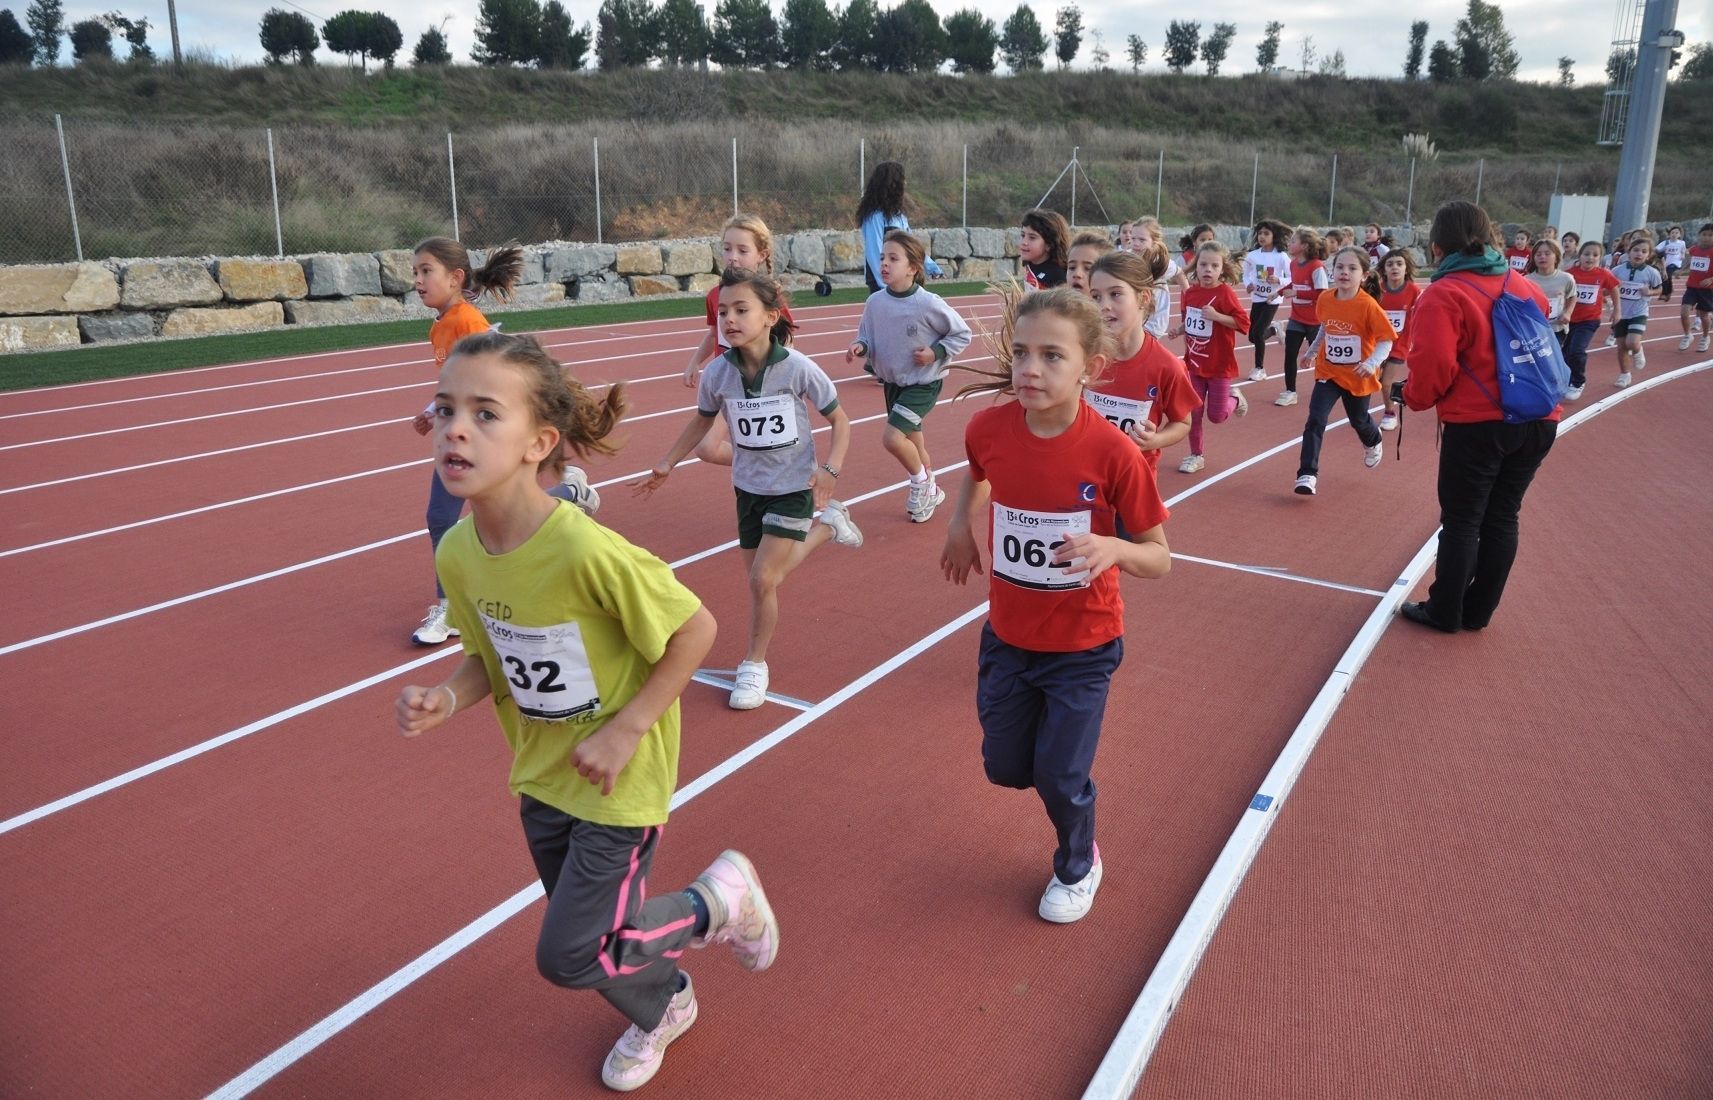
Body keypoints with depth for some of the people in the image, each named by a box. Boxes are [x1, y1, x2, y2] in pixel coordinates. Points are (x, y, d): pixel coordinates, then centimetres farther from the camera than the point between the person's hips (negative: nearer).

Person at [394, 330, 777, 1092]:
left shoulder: (586, 551, -33)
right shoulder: (456, 553, -12)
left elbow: (695, 629, -22)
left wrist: (625, 729, -21)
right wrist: (446, 699, -16)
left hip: (617, 782, -6)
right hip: (541, 775, 6)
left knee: (568, 957, 1)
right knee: (590, 927, 23)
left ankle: (721, 898, 24)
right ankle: (664, 1007, 56)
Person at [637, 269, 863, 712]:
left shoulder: (798, 368, -21)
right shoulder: (717, 373, -11)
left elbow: (840, 420, -8)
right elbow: (702, 420, 9)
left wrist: (830, 469, -22)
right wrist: (666, 466, 7)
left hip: (793, 487, -4)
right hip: (748, 488, 4)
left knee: (762, 580, -10)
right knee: (762, 579, 12)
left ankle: (755, 666, 14)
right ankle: (825, 524, 39)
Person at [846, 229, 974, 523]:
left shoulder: (929, 305, -20)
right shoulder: (875, 302, -8)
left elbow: (962, 335, -8)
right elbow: (866, 336, 6)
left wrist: (936, 352, -19)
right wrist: (860, 347, -15)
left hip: (924, 383, -5)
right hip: (892, 382, 6)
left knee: (892, 438, -20)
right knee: (911, 442, 17)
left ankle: (921, 482, 7)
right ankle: (929, 492, 40)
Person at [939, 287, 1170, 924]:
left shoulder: (1113, 452, -24)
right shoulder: (988, 428, -14)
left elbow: (1160, 557, -15)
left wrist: (1112, 548, -33)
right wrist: (961, 525, 3)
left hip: (1082, 646, -4)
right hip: (1006, 637, 4)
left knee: (1060, 777, 5)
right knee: (1005, 768, 15)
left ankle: (1078, 868, 38)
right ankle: (1063, 767, 50)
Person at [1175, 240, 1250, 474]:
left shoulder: (1225, 293, -15)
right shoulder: (1190, 292, 1)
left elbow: (1243, 322, -19)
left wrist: (1216, 316, -28)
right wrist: (1180, 329, -3)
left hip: (1220, 365, -5)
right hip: (1195, 363, 5)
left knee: (1216, 415, 0)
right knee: (1193, 412, 7)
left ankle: (1234, 398, 32)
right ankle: (1196, 455, 20)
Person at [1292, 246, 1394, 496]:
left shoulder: (1368, 305, -21)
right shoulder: (1324, 300, -8)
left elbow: (1386, 340, -19)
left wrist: (1372, 363, -34)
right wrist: (1312, 350, 17)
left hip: (1358, 376, -2)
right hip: (1328, 372, 2)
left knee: (1358, 420, 19)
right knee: (1315, 419, -14)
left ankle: (1373, 442, 55)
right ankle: (1307, 474, -13)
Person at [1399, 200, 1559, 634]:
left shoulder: (1444, 294, -10)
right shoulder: (1526, 288, 10)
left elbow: (1433, 365, -17)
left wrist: (1414, 398, 1)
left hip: (1478, 424, -6)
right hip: (1539, 421, 6)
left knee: (1462, 520, 6)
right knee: (1502, 518, 14)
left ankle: (1445, 612, 15)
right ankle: (1478, 611, 23)